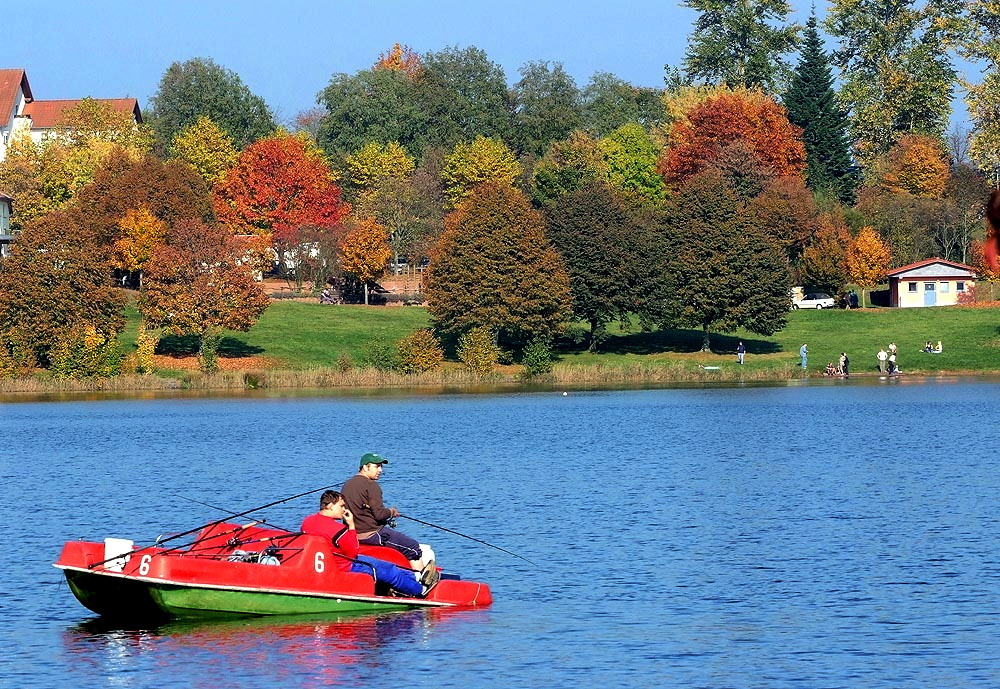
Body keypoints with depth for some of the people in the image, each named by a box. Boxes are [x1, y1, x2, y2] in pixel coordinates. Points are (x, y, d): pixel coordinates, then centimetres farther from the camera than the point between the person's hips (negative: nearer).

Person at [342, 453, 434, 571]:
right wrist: (391, 512, 0)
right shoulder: (371, 485, -15)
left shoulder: (347, 485, 13)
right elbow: (379, 514, -21)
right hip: (372, 533, -10)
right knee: (414, 548, -4)